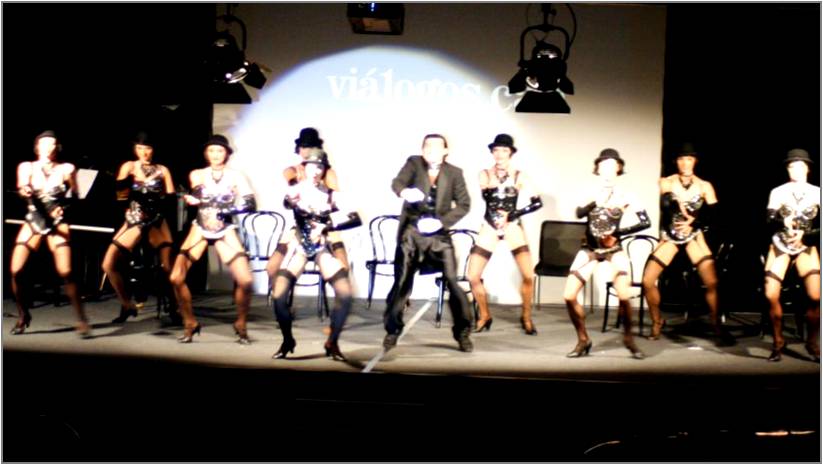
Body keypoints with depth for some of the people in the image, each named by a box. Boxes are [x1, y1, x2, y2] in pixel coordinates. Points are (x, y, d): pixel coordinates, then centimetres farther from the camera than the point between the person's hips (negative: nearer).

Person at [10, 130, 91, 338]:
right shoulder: (26, 167, 8)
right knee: (15, 271, -8)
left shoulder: (66, 168, 5)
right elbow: (21, 188, -9)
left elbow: (73, 197, 4)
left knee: (65, 273, -17)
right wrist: (26, 192, -32)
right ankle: (23, 315, 16)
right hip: (33, 221, 2)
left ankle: (81, 321, -7)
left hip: (57, 223, -2)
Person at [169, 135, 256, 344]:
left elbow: (250, 203, -13)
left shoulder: (235, 176, -2)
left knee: (245, 280, -16)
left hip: (225, 231, -1)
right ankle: (190, 324, 10)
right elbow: (197, 199, -11)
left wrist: (228, 210, -28)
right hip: (200, 229, 1)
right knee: (176, 278, -12)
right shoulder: (197, 175, 3)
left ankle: (241, 325, 9)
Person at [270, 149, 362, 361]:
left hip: (323, 246, 1)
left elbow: (356, 218, -9)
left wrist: (328, 226, -20)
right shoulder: (296, 190, 1)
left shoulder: (331, 195, 2)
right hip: (298, 245, 0)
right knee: (279, 295, -13)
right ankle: (287, 341, 12)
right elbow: (288, 202, -23)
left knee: (345, 294, -15)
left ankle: (332, 343, 4)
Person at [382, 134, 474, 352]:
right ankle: (392, 330, 19)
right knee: (402, 283, 3)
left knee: (453, 282, -6)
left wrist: (441, 221, -13)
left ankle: (462, 333, 8)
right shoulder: (413, 163, 0)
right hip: (411, 233, 0)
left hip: (439, 235, 1)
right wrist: (405, 192, -40)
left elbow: (464, 204, 1)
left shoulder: (454, 172, 2)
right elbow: (397, 182, -16)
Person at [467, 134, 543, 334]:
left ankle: (526, 317, 9)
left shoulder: (518, 176, 0)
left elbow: (537, 202, -8)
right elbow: (486, 197, -11)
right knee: (473, 276, -6)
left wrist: (510, 216, -13)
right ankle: (484, 316, 17)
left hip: (513, 228, -1)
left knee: (528, 275, -14)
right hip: (489, 228, 1)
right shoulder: (485, 174, 3)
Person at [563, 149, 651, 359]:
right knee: (569, 296, -9)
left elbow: (645, 222, -7)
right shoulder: (591, 192, 2)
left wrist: (617, 233, -12)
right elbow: (579, 213, -15)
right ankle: (583, 340, 12)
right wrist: (597, 201, -32)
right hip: (589, 249, 2)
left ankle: (628, 338, 4)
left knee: (624, 296, -23)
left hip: (614, 249, -2)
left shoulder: (623, 196, -2)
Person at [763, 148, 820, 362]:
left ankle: (812, 342, 6)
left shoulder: (817, 193, 1)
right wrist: (783, 222, -29)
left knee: (815, 297, -16)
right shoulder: (777, 192, 1)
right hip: (780, 246, 0)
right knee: (771, 295, -11)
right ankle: (778, 341, 8)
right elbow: (771, 222, -8)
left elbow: (819, 227, -3)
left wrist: (804, 236, -20)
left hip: (806, 247, 0)